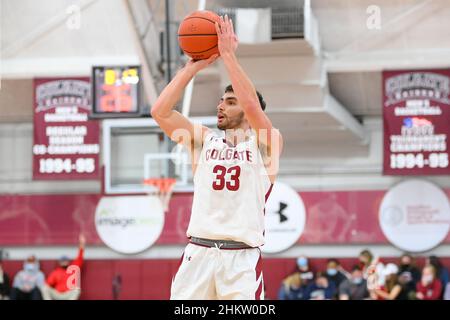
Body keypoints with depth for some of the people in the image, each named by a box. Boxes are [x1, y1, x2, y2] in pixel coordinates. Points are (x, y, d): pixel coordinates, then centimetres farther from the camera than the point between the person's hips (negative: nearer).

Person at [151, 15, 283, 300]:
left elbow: (252, 105, -16)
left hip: (242, 257, -3)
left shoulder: (265, 142, 4)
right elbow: (160, 112, 3)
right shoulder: (204, 138, 15)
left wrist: (228, 55, -11)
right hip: (199, 252, 3)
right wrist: (193, 67, 2)